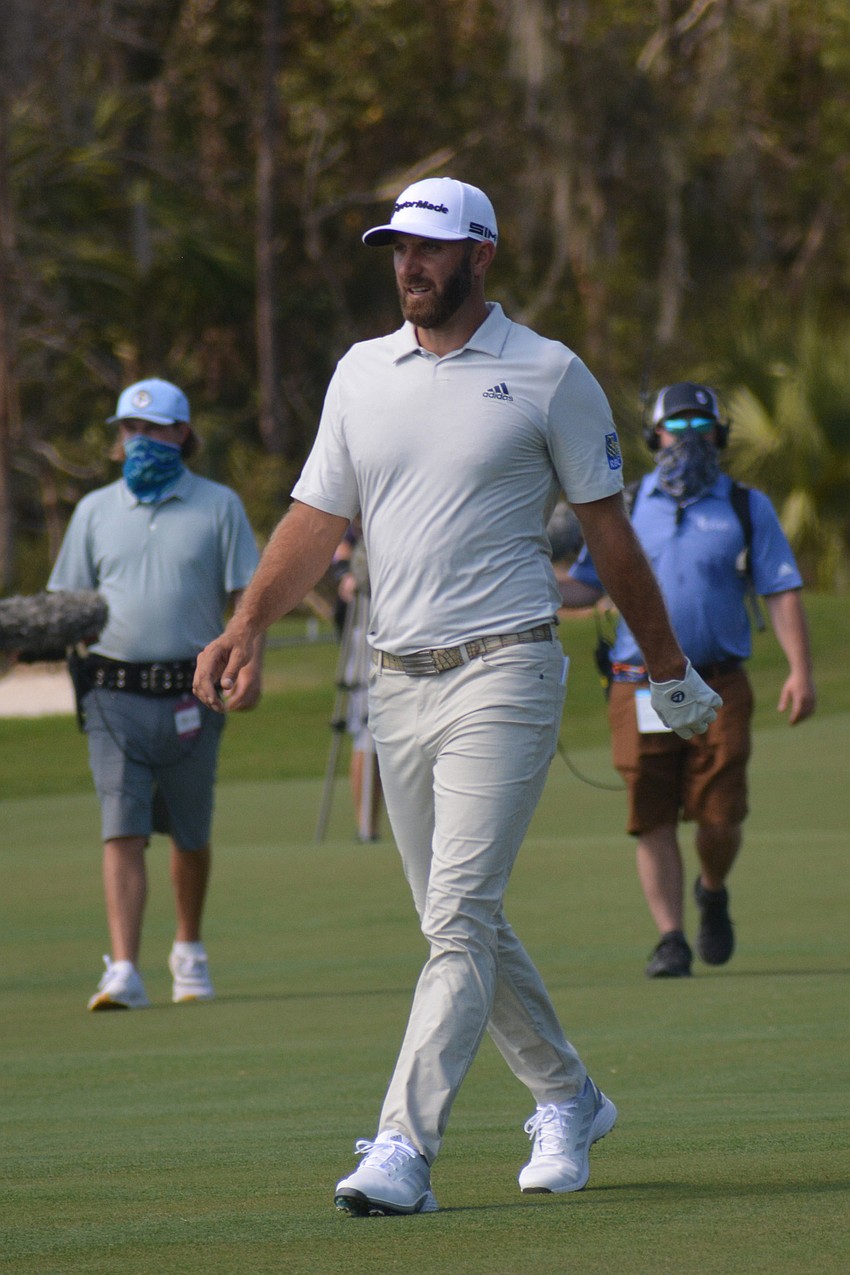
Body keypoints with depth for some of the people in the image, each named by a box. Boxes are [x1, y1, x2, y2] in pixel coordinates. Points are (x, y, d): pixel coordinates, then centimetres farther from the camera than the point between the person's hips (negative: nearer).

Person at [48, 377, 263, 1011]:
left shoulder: (218, 506, 6)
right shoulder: (95, 510, 12)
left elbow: (244, 596, 3)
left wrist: (251, 665, -10)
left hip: (191, 692, 0)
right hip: (115, 693, 0)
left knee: (191, 836, 10)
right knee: (122, 832, -11)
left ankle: (189, 950, 31)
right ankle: (124, 972, -17)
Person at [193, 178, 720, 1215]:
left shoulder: (548, 376, 0)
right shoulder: (360, 373, 12)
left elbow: (609, 530, 5)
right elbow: (317, 518, 12)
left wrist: (670, 669, 11)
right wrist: (246, 624, -3)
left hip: (503, 672, -6)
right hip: (397, 684, 6)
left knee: (460, 917, -14)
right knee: (460, 923, 11)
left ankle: (404, 1147, -21)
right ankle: (566, 1100, 29)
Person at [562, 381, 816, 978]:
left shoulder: (747, 508, 9)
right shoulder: (625, 506, 11)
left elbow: (782, 593, 6)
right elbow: (587, 584, 14)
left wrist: (800, 670, -5)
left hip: (719, 689, 0)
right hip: (641, 689, 1)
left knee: (720, 820, -5)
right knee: (654, 821, -5)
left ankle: (713, 894, 26)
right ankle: (670, 938, 3)